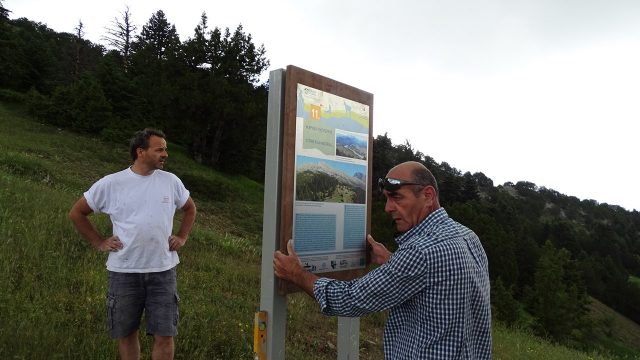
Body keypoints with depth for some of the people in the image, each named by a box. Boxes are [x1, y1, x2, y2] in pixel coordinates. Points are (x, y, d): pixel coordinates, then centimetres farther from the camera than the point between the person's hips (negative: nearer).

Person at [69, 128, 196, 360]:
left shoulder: (171, 181, 1)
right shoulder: (110, 183, -6)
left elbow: (190, 209, 18)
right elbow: (76, 213, 6)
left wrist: (182, 237, 7)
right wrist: (99, 243, 0)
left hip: (163, 270, 1)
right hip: (123, 271, -1)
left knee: (165, 335, 3)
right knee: (126, 333, 15)